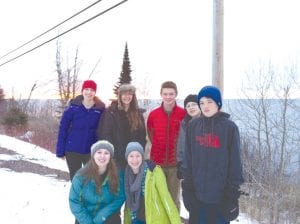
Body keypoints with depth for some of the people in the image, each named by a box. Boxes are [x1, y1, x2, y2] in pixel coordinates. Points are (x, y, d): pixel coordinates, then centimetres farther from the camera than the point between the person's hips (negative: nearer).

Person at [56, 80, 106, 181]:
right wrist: (60, 150, -6)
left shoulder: (101, 108, -4)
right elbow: (63, 128, -4)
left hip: (92, 151, 0)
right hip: (73, 150, 0)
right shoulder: (73, 106, -6)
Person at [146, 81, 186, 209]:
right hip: (157, 162, 2)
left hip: (175, 162, -1)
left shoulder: (183, 114, -5)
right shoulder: (153, 114, 1)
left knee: (173, 197, 6)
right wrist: (159, 148, 7)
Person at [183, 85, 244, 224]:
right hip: (199, 192, 3)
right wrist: (188, 185, 3)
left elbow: (235, 162, -5)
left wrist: (232, 191, -7)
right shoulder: (192, 126, 3)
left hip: (221, 193, -3)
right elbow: (188, 159, 6)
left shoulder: (229, 127, -6)